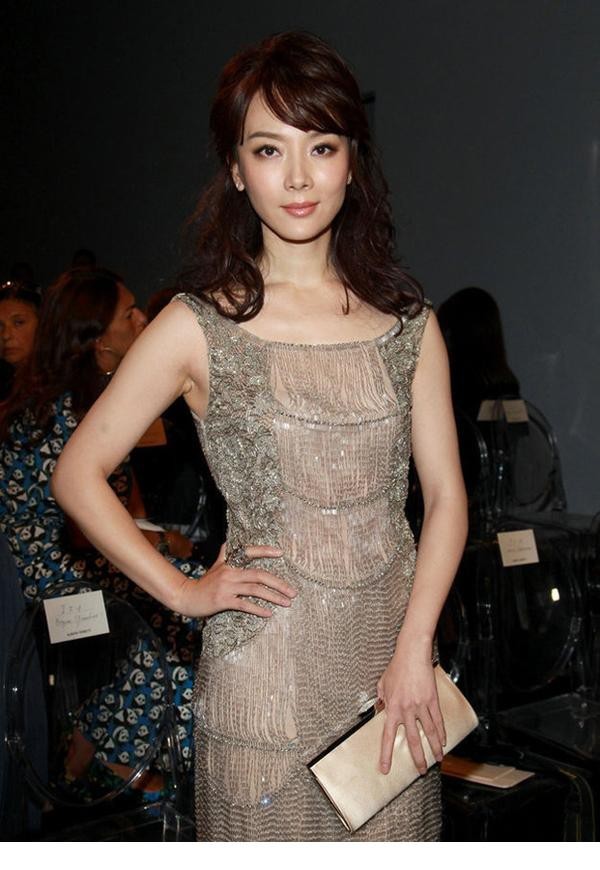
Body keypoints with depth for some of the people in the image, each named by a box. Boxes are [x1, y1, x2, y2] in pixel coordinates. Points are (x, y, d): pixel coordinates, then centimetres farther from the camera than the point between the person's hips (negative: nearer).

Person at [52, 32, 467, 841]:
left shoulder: (407, 321, 3)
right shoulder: (200, 326, -6)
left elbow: (445, 494, 3)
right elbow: (78, 476, -1)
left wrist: (415, 647, -7)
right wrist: (184, 591, -4)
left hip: (393, 647, 3)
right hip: (264, 667, -3)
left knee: (394, 841, 15)